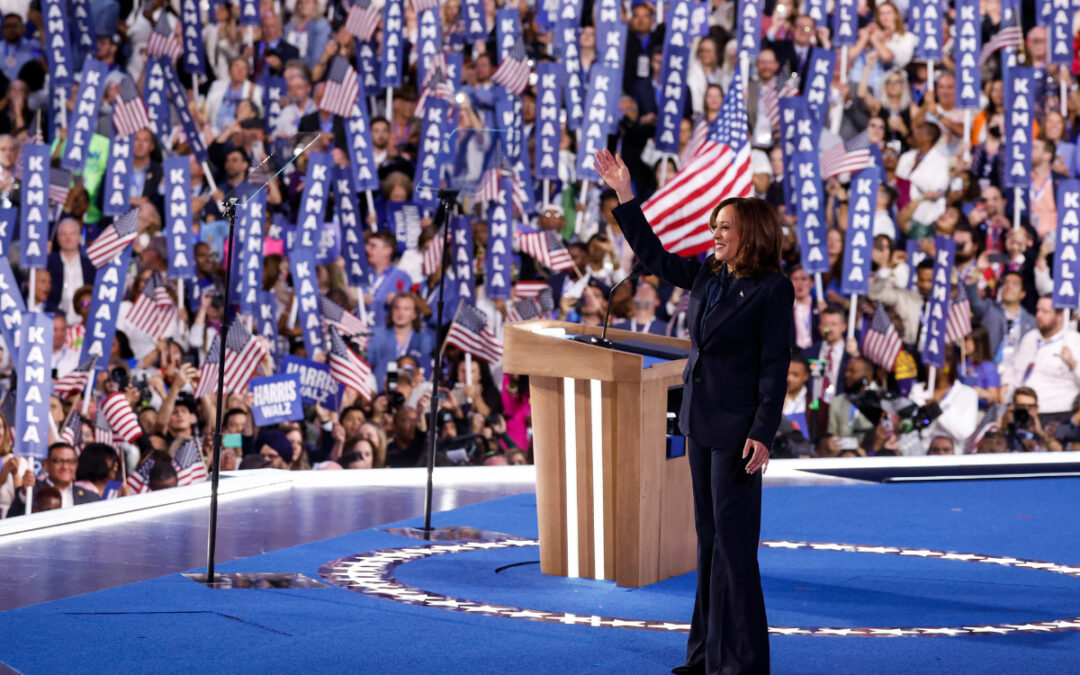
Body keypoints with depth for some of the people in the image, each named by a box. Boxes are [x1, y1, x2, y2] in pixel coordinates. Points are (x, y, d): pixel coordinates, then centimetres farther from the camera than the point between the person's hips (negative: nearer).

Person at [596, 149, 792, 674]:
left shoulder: (773, 289, -11)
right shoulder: (706, 276, 10)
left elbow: (775, 366, -13)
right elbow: (654, 256, 22)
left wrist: (763, 434, -19)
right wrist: (625, 196, 19)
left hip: (738, 430, -8)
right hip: (700, 424, 8)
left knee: (734, 542, -6)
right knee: (709, 538, 13)